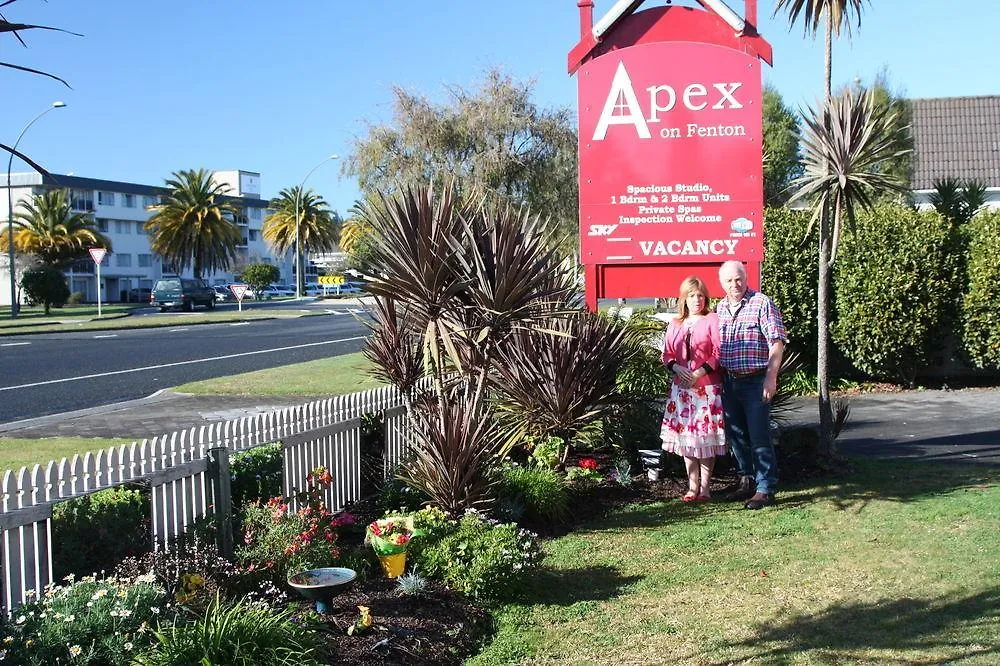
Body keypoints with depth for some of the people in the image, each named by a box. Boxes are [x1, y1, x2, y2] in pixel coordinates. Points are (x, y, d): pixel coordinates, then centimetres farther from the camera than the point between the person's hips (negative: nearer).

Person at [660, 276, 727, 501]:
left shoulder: (712, 320, -1)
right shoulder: (675, 324, 13)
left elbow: (719, 353, -7)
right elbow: (667, 354, 12)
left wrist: (699, 374, -15)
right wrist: (676, 368, -8)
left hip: (707, 386, -4)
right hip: (681, 386, 5)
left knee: (706, 437, -3)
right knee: (685, 436, 5)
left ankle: (705, 488, 4)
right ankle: (692, 487, 14)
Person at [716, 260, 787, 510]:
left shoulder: (762, 304, -8)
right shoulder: (719, 308, 11)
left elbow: (777, 342, -12)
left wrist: (771, 377, -19)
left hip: (756, 380, -6)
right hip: (729, 381, 6)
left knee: (759, 437, -5)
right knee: (736, 435, 13)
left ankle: (765, 489, 2)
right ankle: (747, 482, 26)